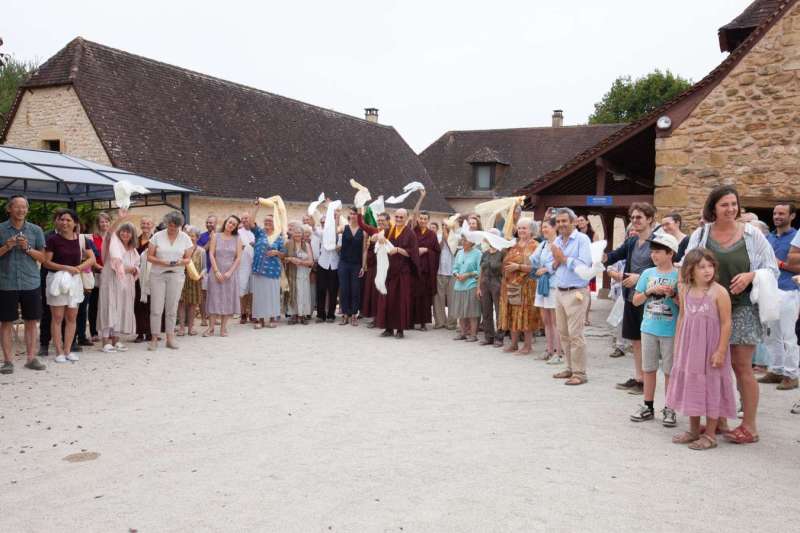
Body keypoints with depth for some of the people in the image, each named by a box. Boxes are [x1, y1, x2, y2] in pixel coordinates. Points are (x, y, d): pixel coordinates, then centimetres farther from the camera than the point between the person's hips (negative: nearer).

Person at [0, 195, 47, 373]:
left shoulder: (36, 230, 6)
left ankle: (31, 358, 14)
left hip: (31, 283, 2)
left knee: (31, 321, 6)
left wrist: (27, 248, -10)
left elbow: (42, 257, 5)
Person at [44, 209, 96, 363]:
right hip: (56, 279, -3)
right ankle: (59, 352, 7)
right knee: (57, 317, 1)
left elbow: (92, 259, 4)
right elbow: (46, 262, -8)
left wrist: (78, 268, -12)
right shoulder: (52, 239, -8)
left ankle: (67, 350, 16)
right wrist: (66, 268, -19)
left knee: (71, 317, 7)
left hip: (74, 280, 4)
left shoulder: (81, 239, 1)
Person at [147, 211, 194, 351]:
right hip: (157, 275, -1)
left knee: (172, 308, 5)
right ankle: (154, 339, 6)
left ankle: (170, 338, 13)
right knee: (156, 308, -3)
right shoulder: (157, 236, -1)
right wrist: (162, 262, -18)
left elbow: (188, 259, 5)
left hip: (176, 275, 1)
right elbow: (149, 256, -1)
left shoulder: (185, 238, 4)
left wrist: (180, 262, -16)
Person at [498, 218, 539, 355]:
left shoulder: (534, 246, -5)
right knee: (513, 315, 8)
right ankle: (514, 344, 16)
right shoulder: (513, 245, 16)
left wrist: (518, 267, -19)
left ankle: (528, 345, 4)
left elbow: (535, 267, -15)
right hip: (510, 285, 7)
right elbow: (507, 261, 27)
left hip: (526, 286, -7)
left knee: (525, 315, -3)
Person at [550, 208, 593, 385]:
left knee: (575, 334, -7)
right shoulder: (557, 241, 14)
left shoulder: (582, 239, -9)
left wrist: (564, 258, -14)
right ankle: (570, 368, 23)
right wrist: (556, 262, -7)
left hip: (576, 292, -8)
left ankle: (580, 373, -1)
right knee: (563, 334, 12)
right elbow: (551, 267, 15)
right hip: (559, 291, 8)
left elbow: (585, 264, -20)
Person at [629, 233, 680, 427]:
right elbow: (635, 301, 4)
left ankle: (669, 409, 15)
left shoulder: (678, 275, -6)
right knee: (649, 369, 11)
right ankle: (648, 407, 21)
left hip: (671, 331, -3)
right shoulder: (648, 273, 4)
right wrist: (650, 291, -11)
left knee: (670, 371, 5)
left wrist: (673, 294, -21)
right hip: (649, 329, 3)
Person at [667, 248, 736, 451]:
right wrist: (677, 346, 10)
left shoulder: (719, 292, -13)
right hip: (689, 348, 6)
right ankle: (693, 430, 29)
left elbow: (726, 323, -13)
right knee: (691, 386, 14)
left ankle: (710, 434, 14)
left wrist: (720, 351, -15)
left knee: (711, 388, 3)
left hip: (710, 349, -6)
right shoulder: (685, 291, 3)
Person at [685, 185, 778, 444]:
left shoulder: (752, 234, 0)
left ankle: (749, 426, 10)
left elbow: (772, 268, 3)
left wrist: (750, 276, -16)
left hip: (742, 309, -2)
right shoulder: (700, 234, 4)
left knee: (741, 366, -1)